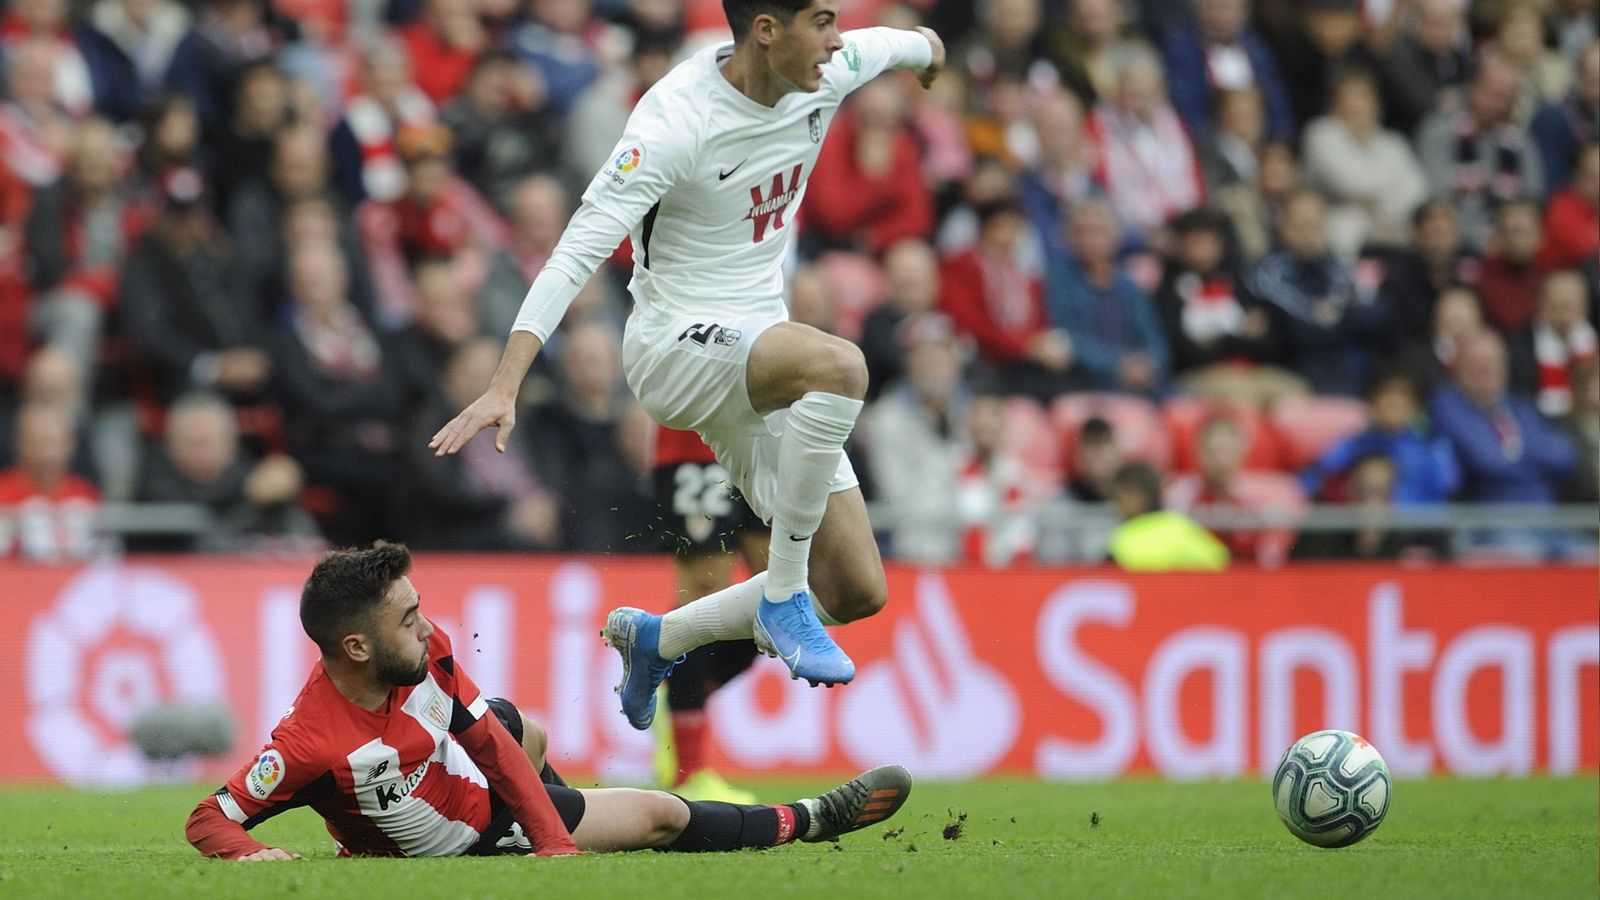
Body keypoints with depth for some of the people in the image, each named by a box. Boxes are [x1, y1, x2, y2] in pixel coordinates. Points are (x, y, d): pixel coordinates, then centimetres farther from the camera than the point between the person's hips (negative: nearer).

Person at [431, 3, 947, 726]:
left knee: (858, 594, 1)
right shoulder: (676, 120, -22)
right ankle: (783, 596, -23)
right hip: (674, 344, -8)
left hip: (756, 367, 8)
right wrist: (503, 388, -34)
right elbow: (579, 250, -26)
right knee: (840, 364, -38)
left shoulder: (827, 74, -2)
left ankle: (656, 640, 24)